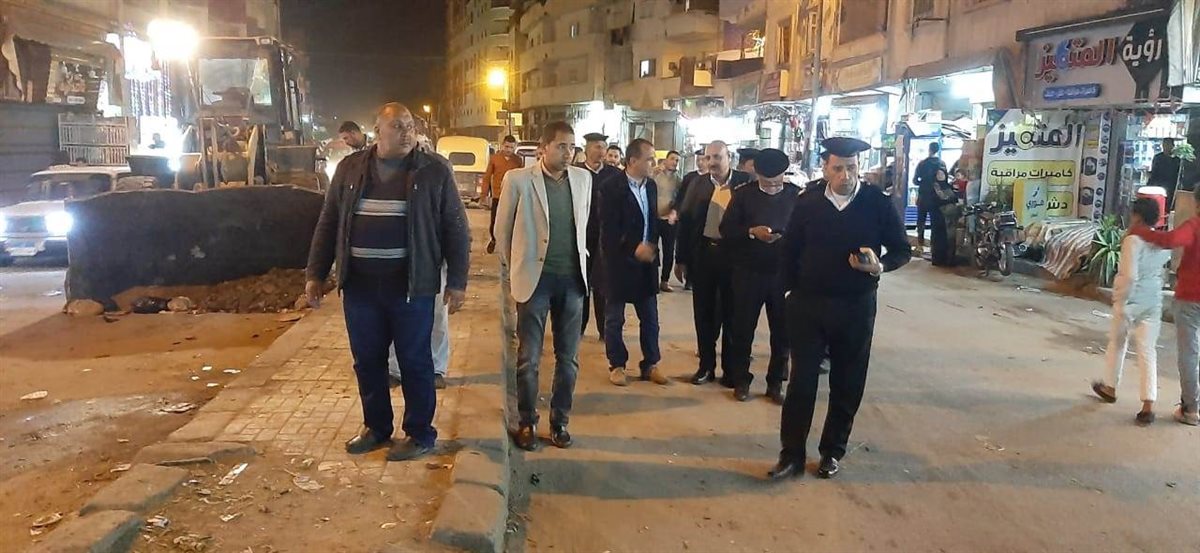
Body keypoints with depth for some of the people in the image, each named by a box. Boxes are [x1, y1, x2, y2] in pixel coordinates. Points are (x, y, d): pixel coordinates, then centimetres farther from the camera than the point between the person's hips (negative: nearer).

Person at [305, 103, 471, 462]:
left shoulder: (434, 172, -3)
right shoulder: (350, 169, 6)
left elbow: (455, 230, -1)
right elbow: (328, 224, 11)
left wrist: (457, 281, -4)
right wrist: (315, 274, 8)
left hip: (411, 285, -3)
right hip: (359, 284, 4)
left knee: (414, 361, 6)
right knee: (367, 361, 13)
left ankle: (420, 434, 20)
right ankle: (376, 427, 31)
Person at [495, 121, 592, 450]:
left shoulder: (583, 179, 5)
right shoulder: (518, 180, -6)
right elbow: (502, 229, 2)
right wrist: (513, 271, 5)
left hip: (572, 278, 4)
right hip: (535, 278, -3)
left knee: (568, 357, 9)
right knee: (529, 357, 4)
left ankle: (560, 421, 23)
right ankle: (527, 422, 19)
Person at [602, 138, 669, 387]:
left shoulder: (651, 186, 5)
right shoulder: (612, 188, -15)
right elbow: (609, 230, -17)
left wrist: (651, 246, 3)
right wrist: (634, 248, -24)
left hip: (647, 261, 6)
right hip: (619, 261, -5)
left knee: (650, 317, 11)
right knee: (615, 318, 9)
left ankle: (650, 364, 24)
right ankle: (617, 365, 22)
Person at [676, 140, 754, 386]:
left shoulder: (745, 182, -4)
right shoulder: (698, 184, 3)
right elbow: (685, 220, 5)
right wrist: (681, 259, 4)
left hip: (733, 255, -2)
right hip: (703, 254, 3)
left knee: (731, 313, 8)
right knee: (704, 312, 10)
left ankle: (730, 368, 20)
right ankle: (706, 365, 23)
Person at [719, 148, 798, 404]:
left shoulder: (797, 195, 2)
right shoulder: (743, 194, 1)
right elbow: (727, 230, -3)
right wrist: (752, 232, -18)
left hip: (785, 273, 1)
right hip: (748, 272, 0)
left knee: (782, 331, 8)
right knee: (743, 328, 7)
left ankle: (776, 382, 22)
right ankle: (741, 380, 21)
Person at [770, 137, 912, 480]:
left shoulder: (879, 203, -6)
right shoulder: (807, 201, -2)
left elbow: (902, 251, 0)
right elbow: (790, 249, 5)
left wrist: (880, 266, -20)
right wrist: (794, 290, 2)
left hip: (855, 308, 0)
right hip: (807, 304, 0)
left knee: (847, 384, 10)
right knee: (802, 380, 2)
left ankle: (832, 452, 25)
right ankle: (791, 454, 11)